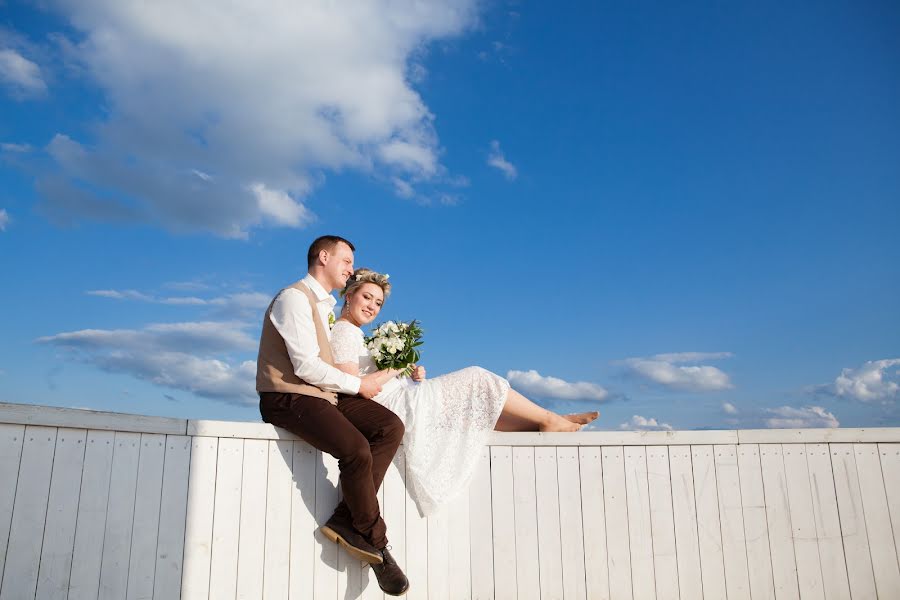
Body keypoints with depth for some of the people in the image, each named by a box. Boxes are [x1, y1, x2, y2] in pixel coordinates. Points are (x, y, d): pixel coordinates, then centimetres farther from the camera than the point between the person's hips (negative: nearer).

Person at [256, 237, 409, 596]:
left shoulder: (326, 306, 19)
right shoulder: (295, 298, -10)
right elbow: (306, 366, -19)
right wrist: (357, 385, -10)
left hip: (323, 393, 9)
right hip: (288, 398, -9)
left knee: (391, 428, -10)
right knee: (356, 450, -29)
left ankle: (345, 521, -11)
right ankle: (374, 540, -5)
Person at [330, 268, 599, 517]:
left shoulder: (353, 333, 20)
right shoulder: (344, 331, -11)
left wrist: (409, 374, 2)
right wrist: (394, 370, -12)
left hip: (399, 401, 10)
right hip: (394, 404, -10)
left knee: (480, 407, 6)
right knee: (476, 380, -6)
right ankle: (550, 420, 3)